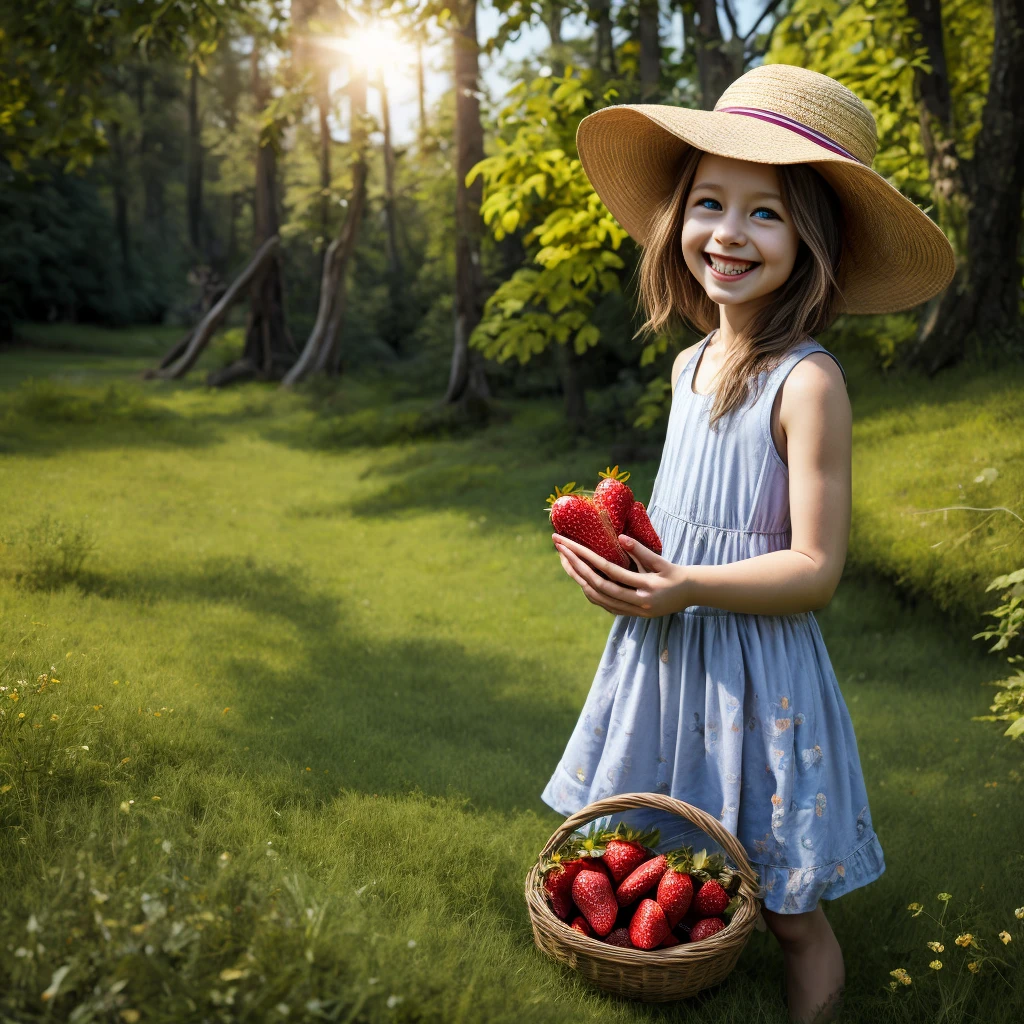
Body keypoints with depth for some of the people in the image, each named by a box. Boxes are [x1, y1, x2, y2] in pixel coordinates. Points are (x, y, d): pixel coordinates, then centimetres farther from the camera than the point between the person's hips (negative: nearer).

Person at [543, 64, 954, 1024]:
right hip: (661, 653, 7)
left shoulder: (807, 380, -18)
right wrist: (614, 545, 0)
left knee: (785, 909, 9)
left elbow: (816, 569, -18)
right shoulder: (690, 364, 6)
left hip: (755, 670, -7)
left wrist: (688, 587, -27)